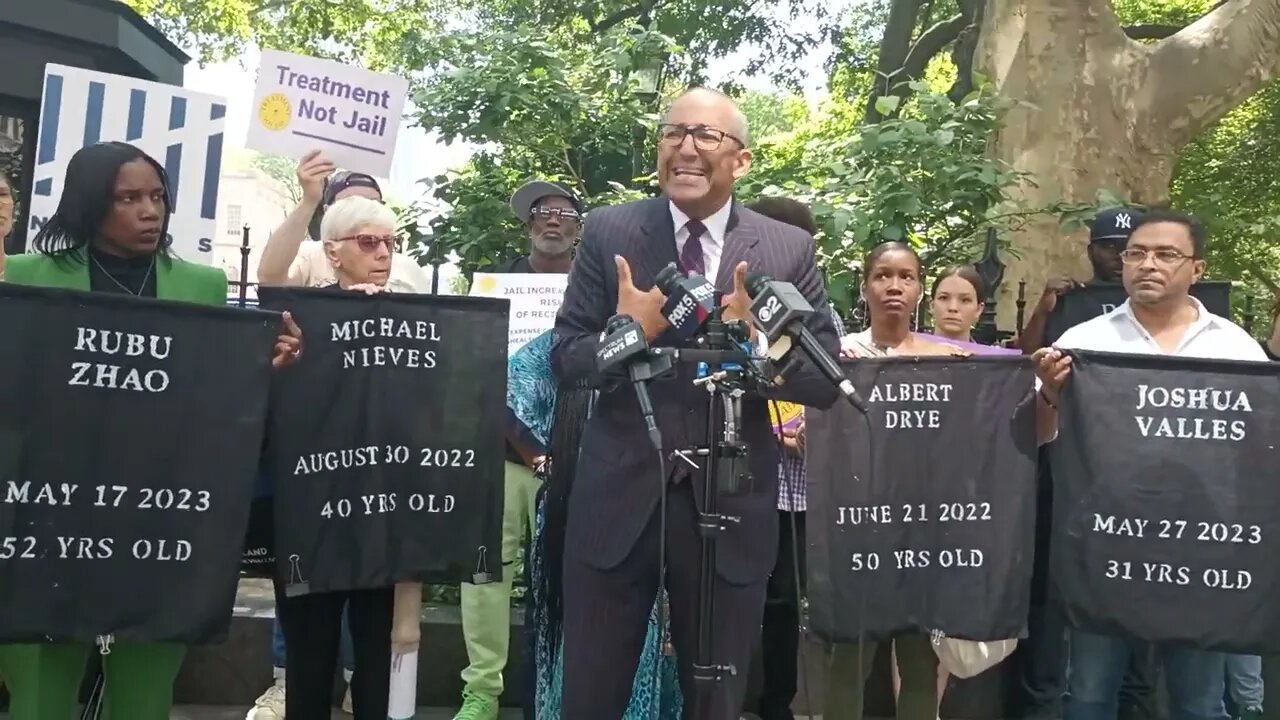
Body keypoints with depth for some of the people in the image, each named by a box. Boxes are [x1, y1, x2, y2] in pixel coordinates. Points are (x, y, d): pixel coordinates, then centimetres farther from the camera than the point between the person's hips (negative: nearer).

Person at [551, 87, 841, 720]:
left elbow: (827, 380, -3)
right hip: (617, 500, 0)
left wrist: (755, 342, -21)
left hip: (730, 508, 1)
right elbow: (565, 360, -1)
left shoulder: (790, 250, 0)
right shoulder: (609, 233, -1)